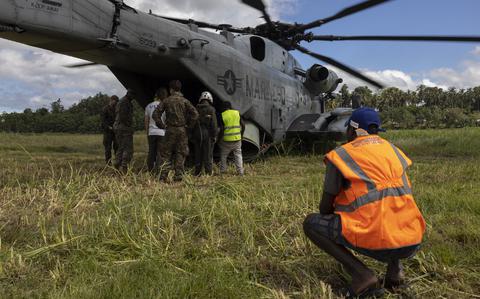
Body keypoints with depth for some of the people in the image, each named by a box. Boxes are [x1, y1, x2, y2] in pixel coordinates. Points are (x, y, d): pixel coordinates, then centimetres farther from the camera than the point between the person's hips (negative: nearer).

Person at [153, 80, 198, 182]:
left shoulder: (166, 101, 2)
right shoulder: (184, 101, 1)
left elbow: (156, 114, -2)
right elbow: (195, 114, -10)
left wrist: (162, 125, 5)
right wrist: (188, 125, 0)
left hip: (170, 130, 0)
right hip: (182, 130, 0)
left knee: (165, 154, 7)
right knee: (180, 154, 7)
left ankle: (163, 176, 4)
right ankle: (178, 176, 6)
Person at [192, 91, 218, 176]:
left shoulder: (196, 109, 4)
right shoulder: (211, 109, -9)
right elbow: (213, 124, -12)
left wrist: (192, 136, 15)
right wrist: (214, 136, -5)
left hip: (197, 135, 4)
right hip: (208, 135, -4)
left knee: (198, 154, 11)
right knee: (208, 155, 3)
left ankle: (197, 172, 16)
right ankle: (209, 172, 6)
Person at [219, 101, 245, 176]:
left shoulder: (222, 115, -5)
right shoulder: (237, 113, 5)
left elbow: (222, 129, -10)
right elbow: (243, 126, 3)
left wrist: (220, 139, 1)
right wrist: (241, 135, 17)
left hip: (227, 140, -2)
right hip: (237, 139, 3)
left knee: (223, 155, 15)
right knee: (238, 155, 12)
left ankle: (223, 170, 17)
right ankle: (240, 171, 7)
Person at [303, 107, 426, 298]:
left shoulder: (340, 155, 1)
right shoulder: (393, 150, 17)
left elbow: (325, 208, 7)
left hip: (378, 242, -6)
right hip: (412, 242, 6)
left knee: (310, 223, 12)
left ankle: (361, 275, -3)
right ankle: (395, 267, 15)